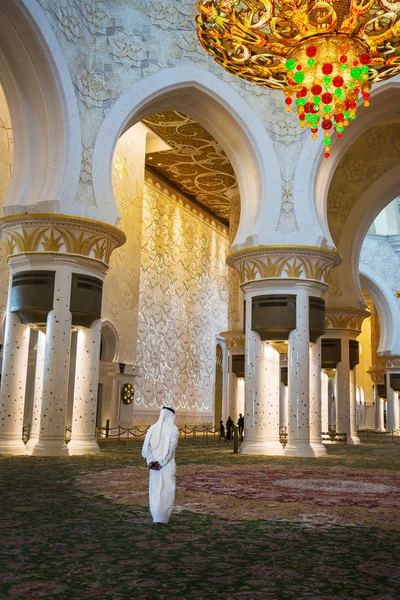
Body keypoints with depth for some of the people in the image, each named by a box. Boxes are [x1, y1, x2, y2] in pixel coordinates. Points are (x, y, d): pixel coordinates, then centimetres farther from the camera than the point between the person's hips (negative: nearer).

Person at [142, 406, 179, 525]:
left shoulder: (153, 428, 5)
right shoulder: (174, 429, -7)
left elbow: (146, 446, -5)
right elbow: (172, 448, -17)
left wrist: (151, 461, -11)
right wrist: (161, 463, -16)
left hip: (154, 464, 4)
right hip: (168, 464, -4)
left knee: (155, 489, 16)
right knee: (167, 490, 5)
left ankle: (156, 515, 18)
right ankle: (162, 517, 2)